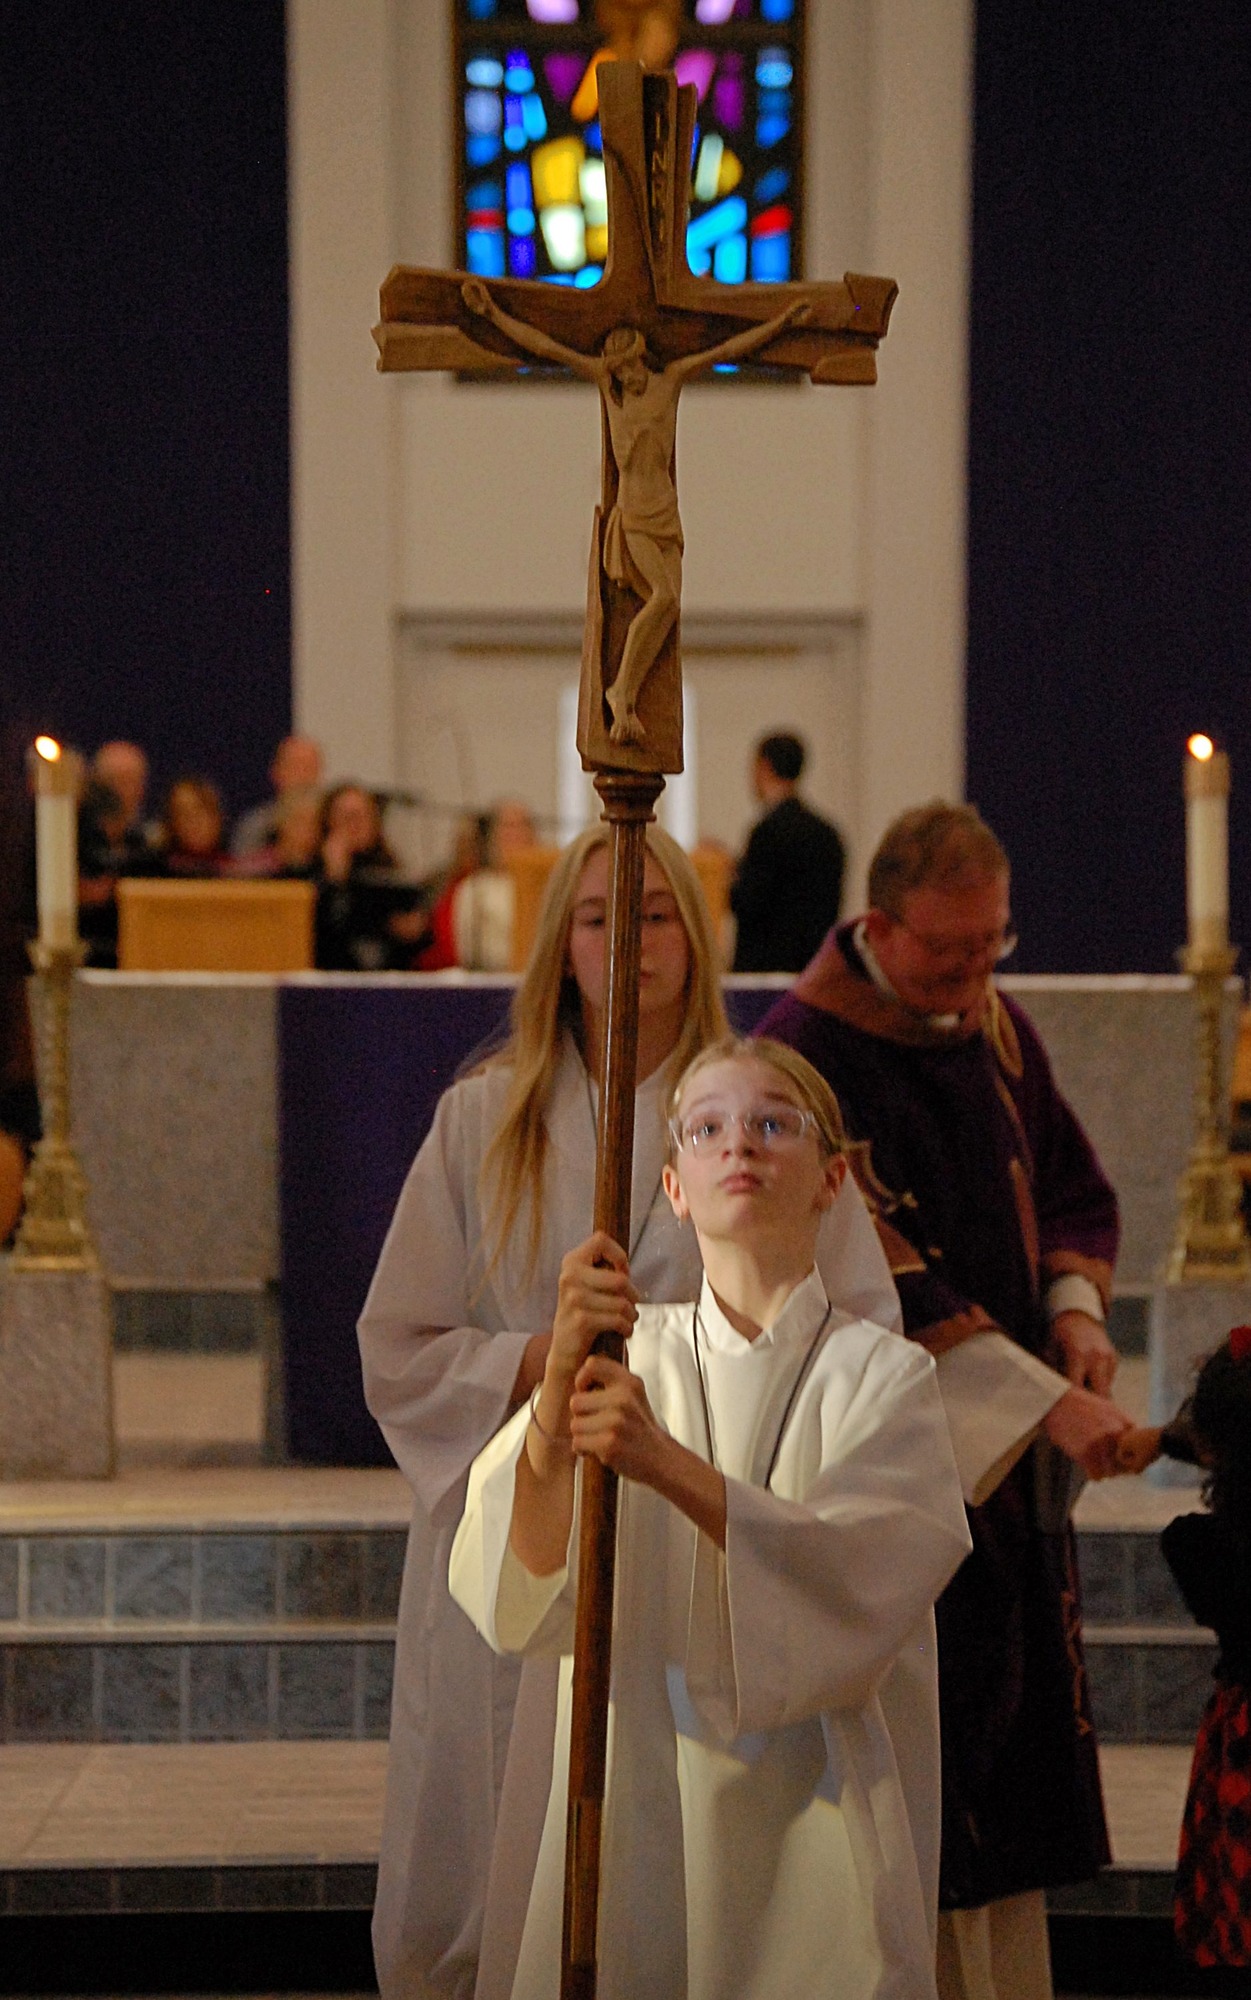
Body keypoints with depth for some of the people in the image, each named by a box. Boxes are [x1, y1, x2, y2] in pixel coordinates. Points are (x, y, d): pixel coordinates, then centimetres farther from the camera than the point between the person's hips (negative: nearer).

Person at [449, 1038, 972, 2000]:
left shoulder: (883, 1374, 1)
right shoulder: (626, 1351, 4)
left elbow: (873, 1580, -17)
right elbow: (516, 1596, -11)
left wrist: (668, 1465, -30)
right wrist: (561, 1379, -29)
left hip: (802, 1815, -1)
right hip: (618, 1802, 1)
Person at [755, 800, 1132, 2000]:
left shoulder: (995, 1026, 8)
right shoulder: (809, 1050, -15)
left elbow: (1071, 1185, 18)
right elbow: (882, 1270, -22)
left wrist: (1075, 1307, -3)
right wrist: (1041, 1395, -26)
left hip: (1009, 1451, 8)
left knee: (1011, 1731, 10)